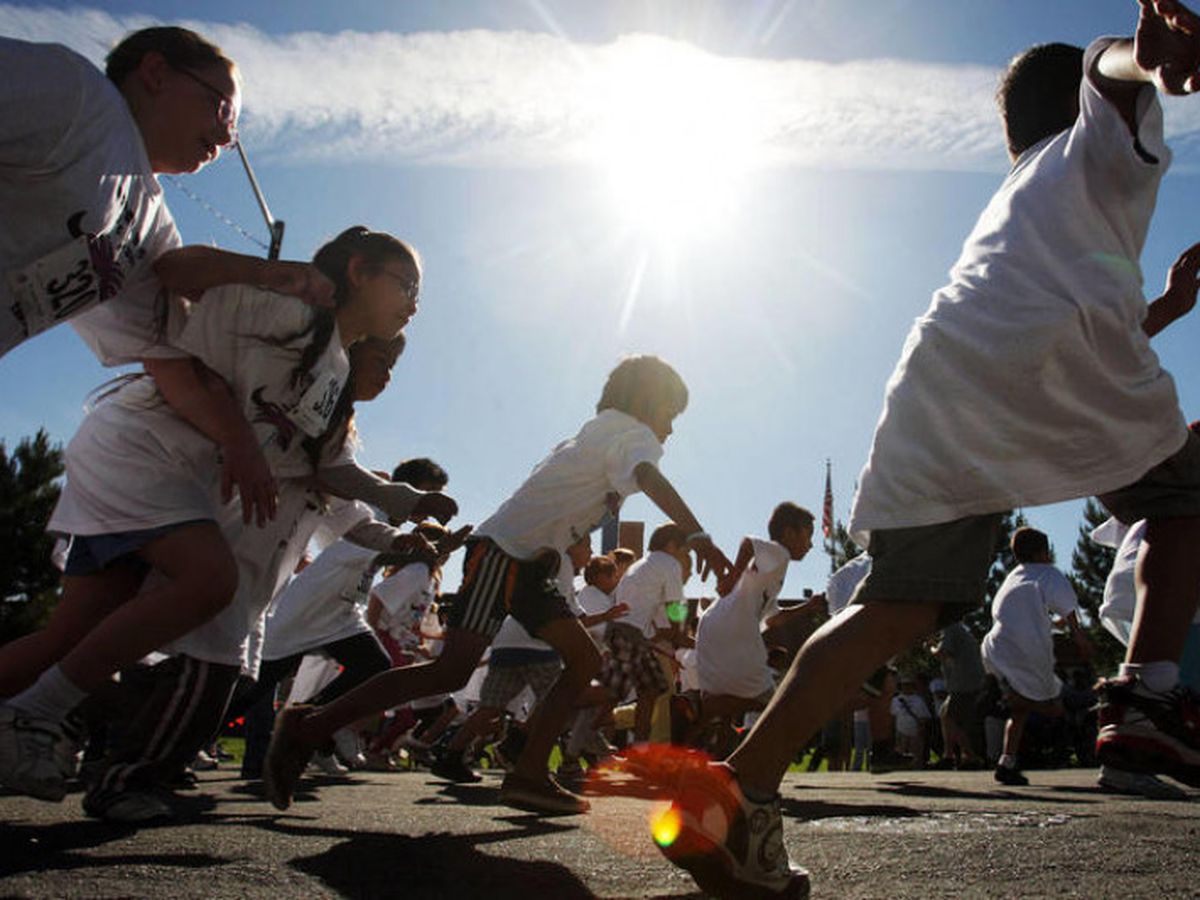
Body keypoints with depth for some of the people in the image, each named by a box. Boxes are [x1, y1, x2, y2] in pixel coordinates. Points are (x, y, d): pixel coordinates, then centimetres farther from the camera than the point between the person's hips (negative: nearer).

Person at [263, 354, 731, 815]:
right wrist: (699, 538, -36)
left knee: (585, 660, 6)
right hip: (501, 551, -11)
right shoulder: (630, 430, -4)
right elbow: (651, 479, -26)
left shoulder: (601, 433, 25)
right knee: (452, 671, -21)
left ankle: (528, 775, 5)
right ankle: (308, 727, -12)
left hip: (531, 564, 11)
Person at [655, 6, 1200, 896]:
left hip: (935, 373, 5)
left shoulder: (1007, 204, 44)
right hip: (1051, 346, -5)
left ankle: (739, 790, -15)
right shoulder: (1106, 136, 27)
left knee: (898, 607, -1)